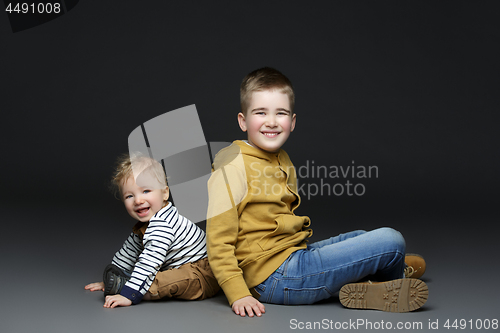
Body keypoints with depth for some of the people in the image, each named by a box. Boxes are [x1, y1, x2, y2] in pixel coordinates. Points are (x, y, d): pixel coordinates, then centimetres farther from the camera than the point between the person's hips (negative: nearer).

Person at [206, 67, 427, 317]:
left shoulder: (282, 161, 14)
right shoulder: (232, 167, -14)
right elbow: (219, 240, -17)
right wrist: (238, 294, -22)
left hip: (294, 259, 10)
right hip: (276, 277, -10)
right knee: (391, 241, -6)